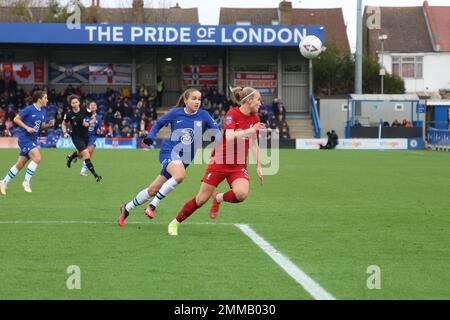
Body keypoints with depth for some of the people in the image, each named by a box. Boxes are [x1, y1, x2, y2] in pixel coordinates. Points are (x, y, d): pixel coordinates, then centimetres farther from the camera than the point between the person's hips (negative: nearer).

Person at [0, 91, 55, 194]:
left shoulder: (42, 111, 10)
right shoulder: (29, 109, -13)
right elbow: (16, 119, -9)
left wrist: (49, 124, 0)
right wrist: (27, 127, -19)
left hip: (33, 140, 8)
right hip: (25, 138, -8)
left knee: (20, 164, 10)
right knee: (37, 158, -22)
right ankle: (26, 182, -10)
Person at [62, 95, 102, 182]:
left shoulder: (85, 110, -12)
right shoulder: (69, 114, -13)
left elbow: (93, 118, 2)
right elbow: (64, 124, 4)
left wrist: (88, 123, -17)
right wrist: (65, 133, -12)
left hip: (85, 135, 4)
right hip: (77, 137, -4)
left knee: (80, 153, 25)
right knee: (87, 156, -15)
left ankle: (70, 157, 58)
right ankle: (95, 175, -12)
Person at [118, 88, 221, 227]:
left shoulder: (203, 115, -3)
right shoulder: (176, 113, -4)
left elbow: (216, 131, -4)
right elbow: (159, 123, 10)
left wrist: (218, 140, -27)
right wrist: (150, 137, -6)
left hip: (185, 158, 3)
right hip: (169, 151, -3)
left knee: (153, 190, 7)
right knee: (180, 175, -35)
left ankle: (127, 208, 29)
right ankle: (152, 206, -20)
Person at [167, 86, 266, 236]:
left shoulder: (255, 118, 4)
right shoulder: (232, 113, -14)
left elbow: (254, 144, 15)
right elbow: (229, 137, -29)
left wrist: (258, 166, 12)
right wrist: (250, 130, -31)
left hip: (239, 165, 4)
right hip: (220, 162, -4)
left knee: (242, 193, -26)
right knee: (202, 198, -1)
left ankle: (218, 198, 8)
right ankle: (175, 223, 20)